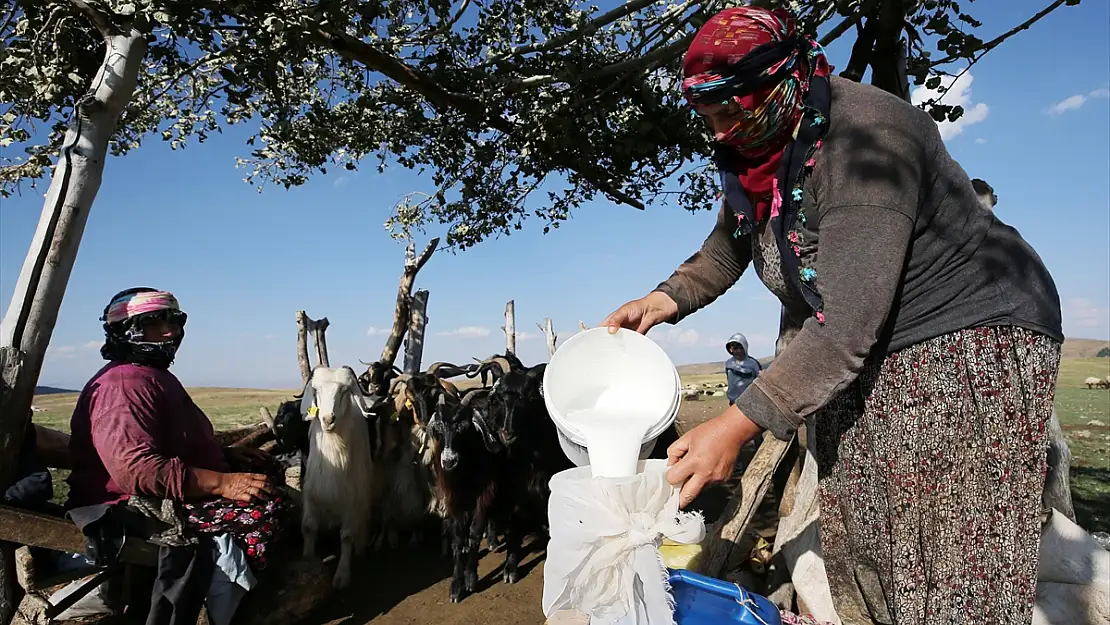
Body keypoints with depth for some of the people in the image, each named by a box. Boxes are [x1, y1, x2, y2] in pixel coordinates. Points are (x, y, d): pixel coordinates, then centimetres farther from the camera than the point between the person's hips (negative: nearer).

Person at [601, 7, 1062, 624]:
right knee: (859, 571, 11)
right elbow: (727, 249, 12)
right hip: (859, 366, 8)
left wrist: (735, 426, -36)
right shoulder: (752, 151, -1)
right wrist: (666, 299, -7)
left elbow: (847, 321, -33)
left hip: (970, 336, -7)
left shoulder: (867, 139, -27)